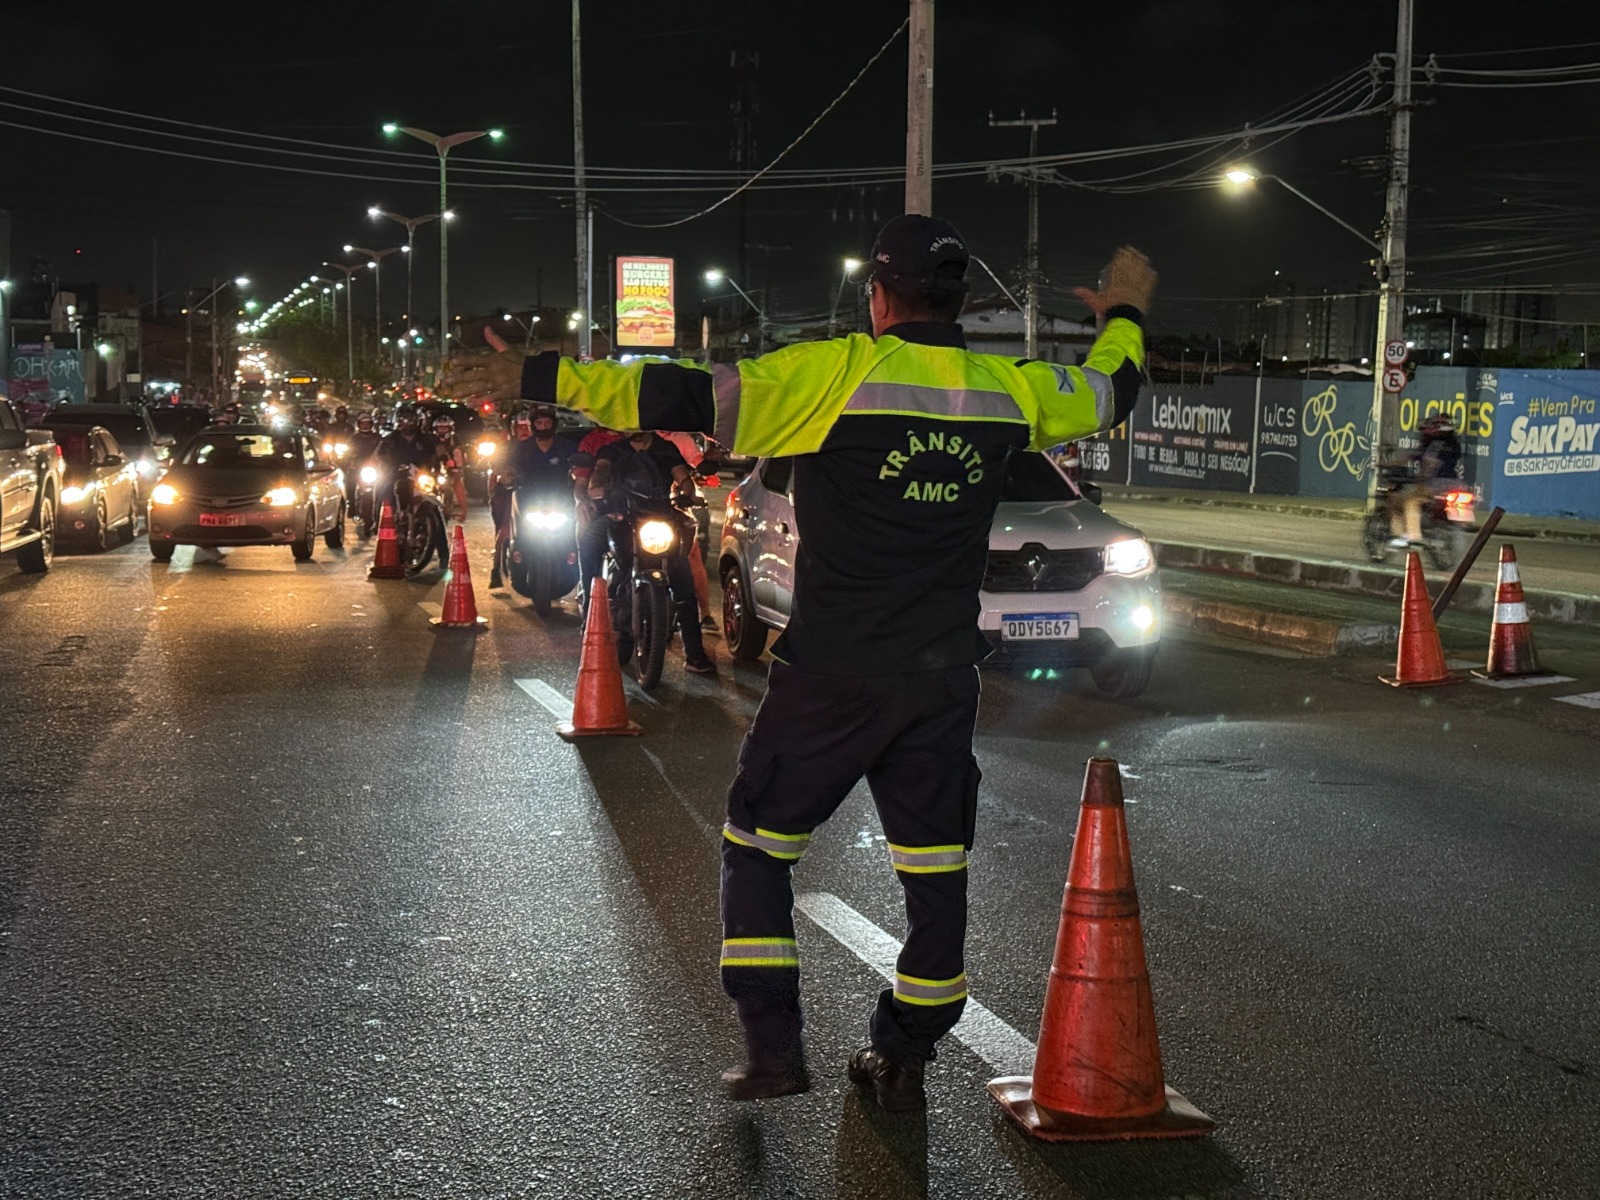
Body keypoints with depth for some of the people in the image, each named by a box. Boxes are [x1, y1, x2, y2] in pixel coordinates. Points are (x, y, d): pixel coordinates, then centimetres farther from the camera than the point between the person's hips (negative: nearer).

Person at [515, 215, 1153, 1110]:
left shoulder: (835, 374, -13)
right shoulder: (1009, 390, 2)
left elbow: (690, 400, -19)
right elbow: (1108, 394, 22)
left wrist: (541, 375, -16)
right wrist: (1125, 315, 43)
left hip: (831, 674, -4)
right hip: (944, 681, 4)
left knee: (757, 844, 11)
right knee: (936, 868, 13)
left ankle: (774, 1049, 9)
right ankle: (905, 1061, 20)